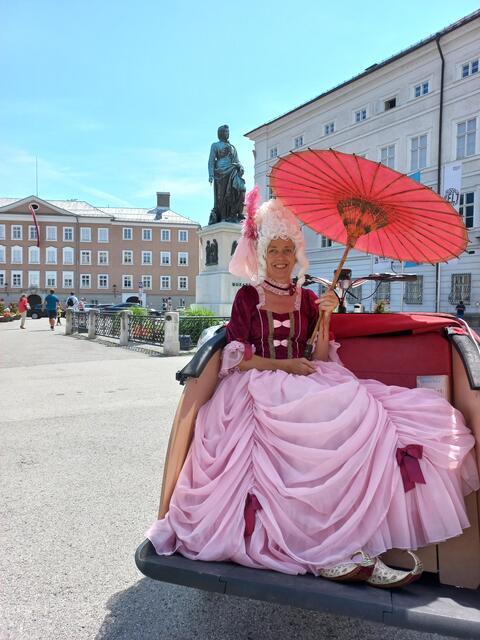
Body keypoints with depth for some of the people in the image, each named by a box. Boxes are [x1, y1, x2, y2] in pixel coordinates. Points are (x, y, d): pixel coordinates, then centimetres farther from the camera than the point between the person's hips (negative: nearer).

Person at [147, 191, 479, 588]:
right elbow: (237, 358, -1)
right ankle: (341, 546, -24)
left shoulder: (307, 299, 16)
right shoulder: (248, 296, 7)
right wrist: (283, 365, -12)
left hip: (301, 388, 4)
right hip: (259, 390, -4)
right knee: (348, 412, -29)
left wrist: (325, 318, -5)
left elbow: (319, 359, 8)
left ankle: (342, 548, -28)